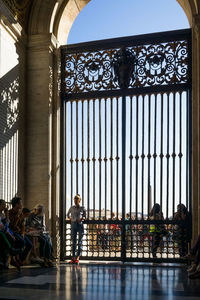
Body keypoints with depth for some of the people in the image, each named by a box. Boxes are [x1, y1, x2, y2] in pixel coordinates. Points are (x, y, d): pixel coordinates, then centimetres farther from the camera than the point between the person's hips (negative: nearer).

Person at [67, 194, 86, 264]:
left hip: (80, 225, -2)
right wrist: (71, 219, 10)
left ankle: (77, 257, -2)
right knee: (73, 242, 2)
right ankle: (73, 257, 4)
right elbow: (68, 215, 25)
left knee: (80, 242, -4)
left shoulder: (82, 208, 6)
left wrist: (81, 219, -12)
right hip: (73, 225, 2)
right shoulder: (72, 208, 12)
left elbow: (84, 216, 6)